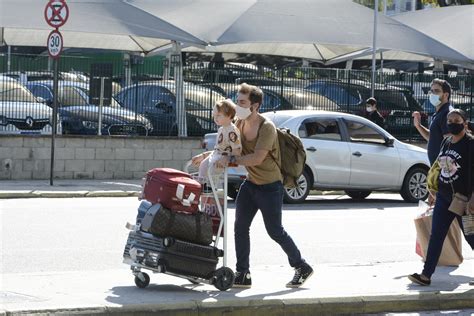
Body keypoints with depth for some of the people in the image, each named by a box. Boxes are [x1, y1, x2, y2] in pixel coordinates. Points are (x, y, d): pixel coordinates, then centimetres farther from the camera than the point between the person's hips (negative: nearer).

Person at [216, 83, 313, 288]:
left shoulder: (266, 127, -22)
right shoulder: (240, 123, 3)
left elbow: (257, 158, -30)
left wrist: (231, 159, -29)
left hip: (270, 186, -7)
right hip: (250, 183, 7)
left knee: (275, 231, 0)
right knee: (240, 227, -1)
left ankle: (302, 267, 18)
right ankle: (243, 274, 4)